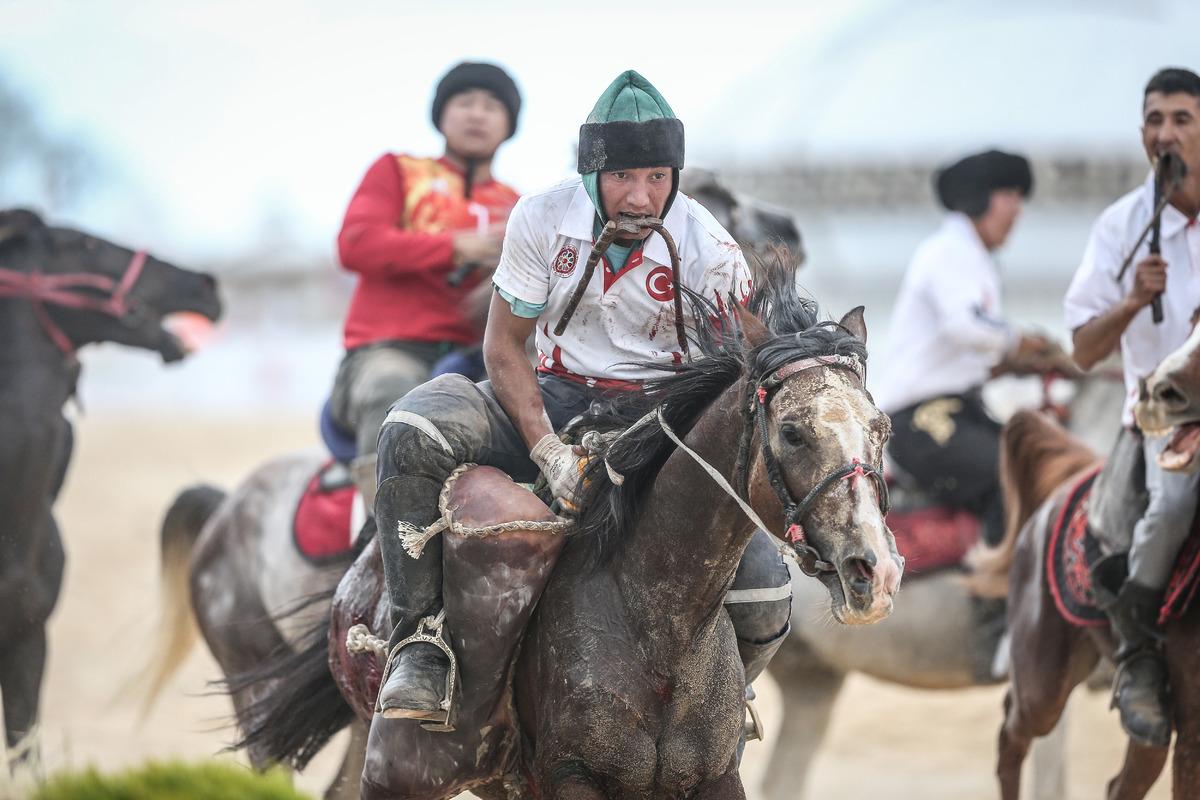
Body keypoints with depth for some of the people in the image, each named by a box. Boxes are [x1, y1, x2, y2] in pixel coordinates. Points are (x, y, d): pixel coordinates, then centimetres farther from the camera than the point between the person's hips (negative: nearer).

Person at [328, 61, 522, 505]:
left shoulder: (514, 208, 25)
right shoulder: (399, 173, 17)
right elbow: (356, 244, -2)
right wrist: (458, 247, -10)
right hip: (388, 351, -4)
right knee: (393, 394, -39)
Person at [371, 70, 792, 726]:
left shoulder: (707, 249, -11)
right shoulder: (542, 218, -9)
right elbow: (502, 347, -4)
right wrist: (548, 450, -20)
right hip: (554, 401, 1)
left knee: (763, 589, -20)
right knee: (415, 430, -30)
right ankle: (419, 642, -23)